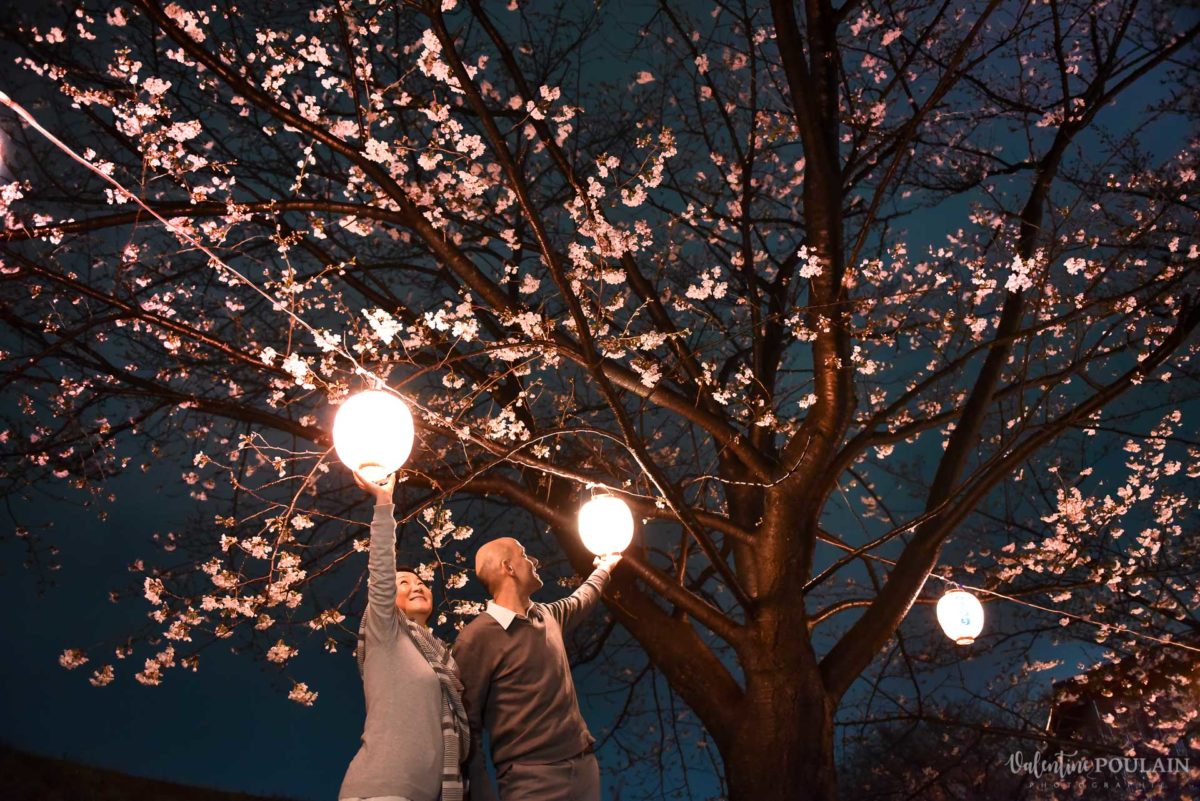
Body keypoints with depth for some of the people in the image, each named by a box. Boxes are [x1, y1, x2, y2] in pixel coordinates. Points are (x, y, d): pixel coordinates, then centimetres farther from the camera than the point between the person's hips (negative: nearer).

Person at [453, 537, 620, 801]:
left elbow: (580, 600, 35)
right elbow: (468, 726, -10)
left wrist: (604, 568, 49)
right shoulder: (476, 638, -11)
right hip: (531, 777, -7)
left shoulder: (548, 616, 11)